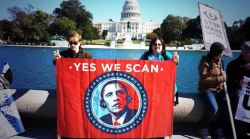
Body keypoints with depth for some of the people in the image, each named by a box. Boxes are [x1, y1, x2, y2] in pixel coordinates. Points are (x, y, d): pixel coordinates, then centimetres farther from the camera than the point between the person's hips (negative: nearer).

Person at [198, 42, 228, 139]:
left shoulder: (219, 60, 12)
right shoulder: (205, 62, -9)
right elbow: (204, 79, -20)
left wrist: (223, 74, 7)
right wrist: (220, 78, -18)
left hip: (219, 90, 6)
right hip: (207, 90, -6)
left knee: (226, 105, -20)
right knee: (214, 108, -30)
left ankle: (218, 129, -2)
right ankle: (204, 129, -5)